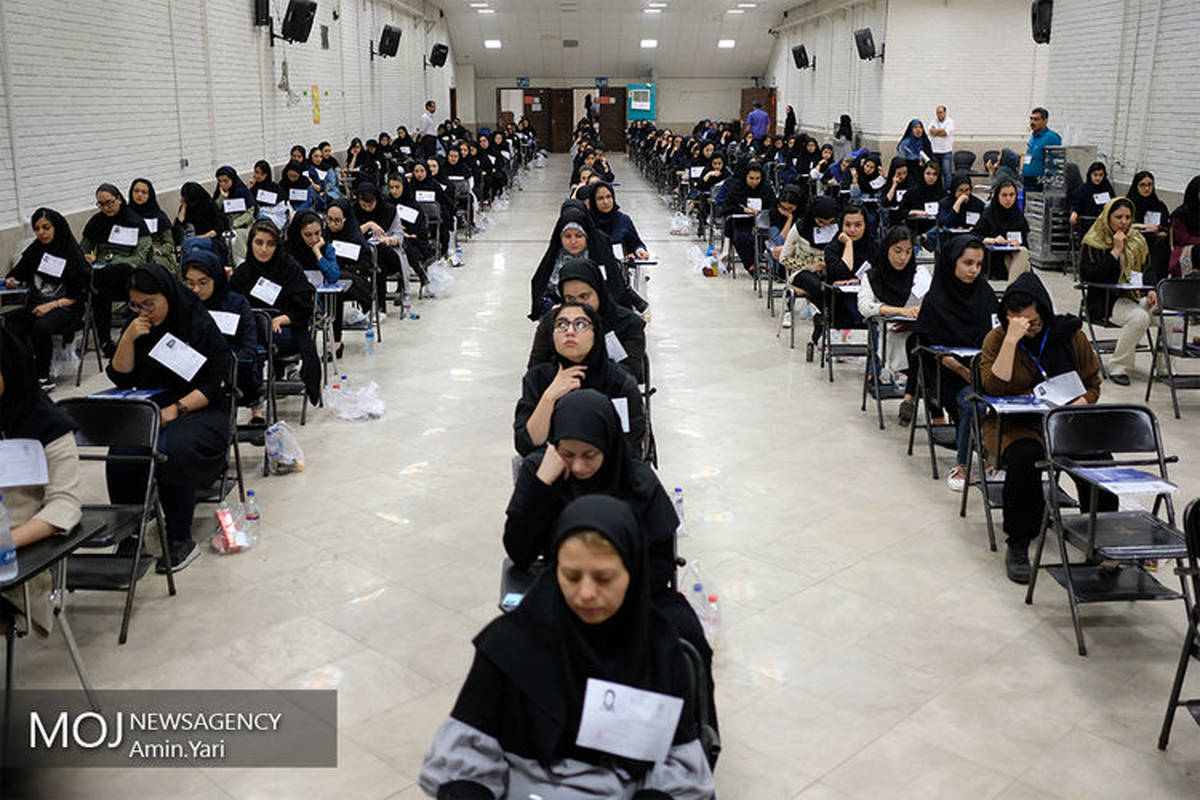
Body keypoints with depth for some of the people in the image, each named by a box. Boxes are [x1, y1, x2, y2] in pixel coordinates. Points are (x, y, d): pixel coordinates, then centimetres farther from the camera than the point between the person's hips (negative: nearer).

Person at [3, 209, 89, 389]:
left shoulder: (72, 253, -4)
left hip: (64, 307, -5)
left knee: (41, 327, -36)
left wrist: (52, 305, -16)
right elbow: (17, 273, 21)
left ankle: (42, 374, -17)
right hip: (35, 304, 5)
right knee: (11, 326, -25)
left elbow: (80, 294, -6)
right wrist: (11, 281, -4)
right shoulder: (35, 249, 11)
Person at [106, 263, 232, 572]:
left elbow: (216, 384, -9)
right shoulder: (138, 327, 9)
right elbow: (121, 379, 6)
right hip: (148, 409, 4)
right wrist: (128, 339, -8)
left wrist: (177, 409, -19)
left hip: (199, 410, -4)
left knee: (172, 450, -35)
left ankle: (180, 539, -20)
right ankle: (129, 535, -14)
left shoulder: (200, 323, -6)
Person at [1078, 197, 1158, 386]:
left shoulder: (1138, 240, 14)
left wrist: (1151, 290, -4)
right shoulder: (1094, 242, -3)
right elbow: (1088, 275, -15)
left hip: (1137, 297, 6)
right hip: (1107, 301, -6)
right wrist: (1115, 251, -17)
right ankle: (1118, 368, -20)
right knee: (1139, 317, -33)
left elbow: (1148, 269, 18)